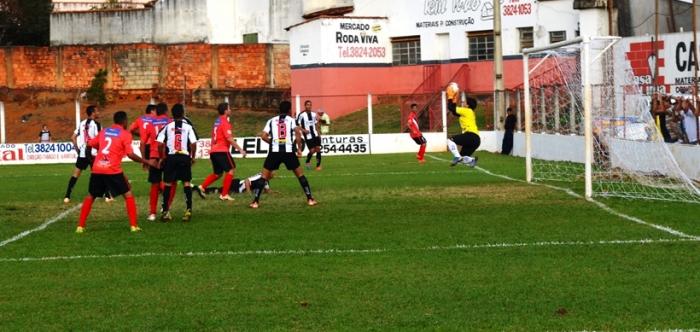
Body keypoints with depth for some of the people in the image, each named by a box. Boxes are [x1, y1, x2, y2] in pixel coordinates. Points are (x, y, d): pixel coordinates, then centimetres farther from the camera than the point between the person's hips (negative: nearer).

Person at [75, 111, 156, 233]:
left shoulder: (104, 131, 14)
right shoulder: (125, 134, -1)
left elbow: (90, 144, 22)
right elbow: (130, 155, -9)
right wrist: (146, 162, 1)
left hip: (97, 169, 4)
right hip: (113, 171, -4)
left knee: (90, 196, 18)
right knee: (128, 195, 9)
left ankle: (80, 226, 12)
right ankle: (133, 225, 2)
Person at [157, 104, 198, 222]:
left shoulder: (168, 126, 2)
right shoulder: (188, 127, 0)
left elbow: (160, 143, -4)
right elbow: (193, 143, -7)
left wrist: (162, 158, 8)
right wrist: (193, 157, 7)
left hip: (170, 157, 0)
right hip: (185, 157, 0)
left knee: (168, 184, 7)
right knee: (187, 183, 7)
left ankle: (165, 211, 5)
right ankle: (188, 210, -1)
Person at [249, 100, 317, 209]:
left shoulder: (271, 121, 13)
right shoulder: (291, 120, 8)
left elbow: (263, 136, 3)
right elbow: (297, 132, -10)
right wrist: (299, 148, -3)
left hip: (274, 152, 1)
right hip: (289, 151, -1)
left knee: (264, 176, 11)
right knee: (300, 174, 15)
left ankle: (255, 201, 2)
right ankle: (310, 199, 12)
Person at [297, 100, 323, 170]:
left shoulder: (314, 114, 10)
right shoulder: (301, 115, -8)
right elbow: (297, 124, -6)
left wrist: (318, 133, 12)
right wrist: (303, 130, -17)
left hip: (315, 135, 5)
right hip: (308, 136, -5)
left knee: (318, 149, -4)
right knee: (312, 150, -6)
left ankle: (318, 165, 5)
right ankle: (307, 162, 23)